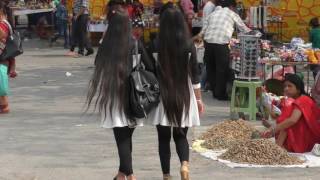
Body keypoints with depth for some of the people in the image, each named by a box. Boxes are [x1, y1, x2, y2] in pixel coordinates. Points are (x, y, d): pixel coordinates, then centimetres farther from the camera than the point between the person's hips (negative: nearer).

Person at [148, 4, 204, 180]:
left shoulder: (157, 45, -7)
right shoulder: (189, 45, -3)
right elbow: (195, 75, 1)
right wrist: (199, 99, 9)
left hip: (162, 95, -1)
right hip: (184, 95, 1)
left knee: (164, 138, 11)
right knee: (181, 136, 13)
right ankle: (184, 164, -13)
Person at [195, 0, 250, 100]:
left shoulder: (212, 14, 22)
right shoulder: (232, 14, 12)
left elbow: (203, 32, 13)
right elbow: (244, 29, 21)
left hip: (208, 43, 5)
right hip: (221, 44, -4)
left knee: (211, 69, 16)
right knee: (222, 70, 6)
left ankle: (214, 92, 25)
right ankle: (221, 94, 12)